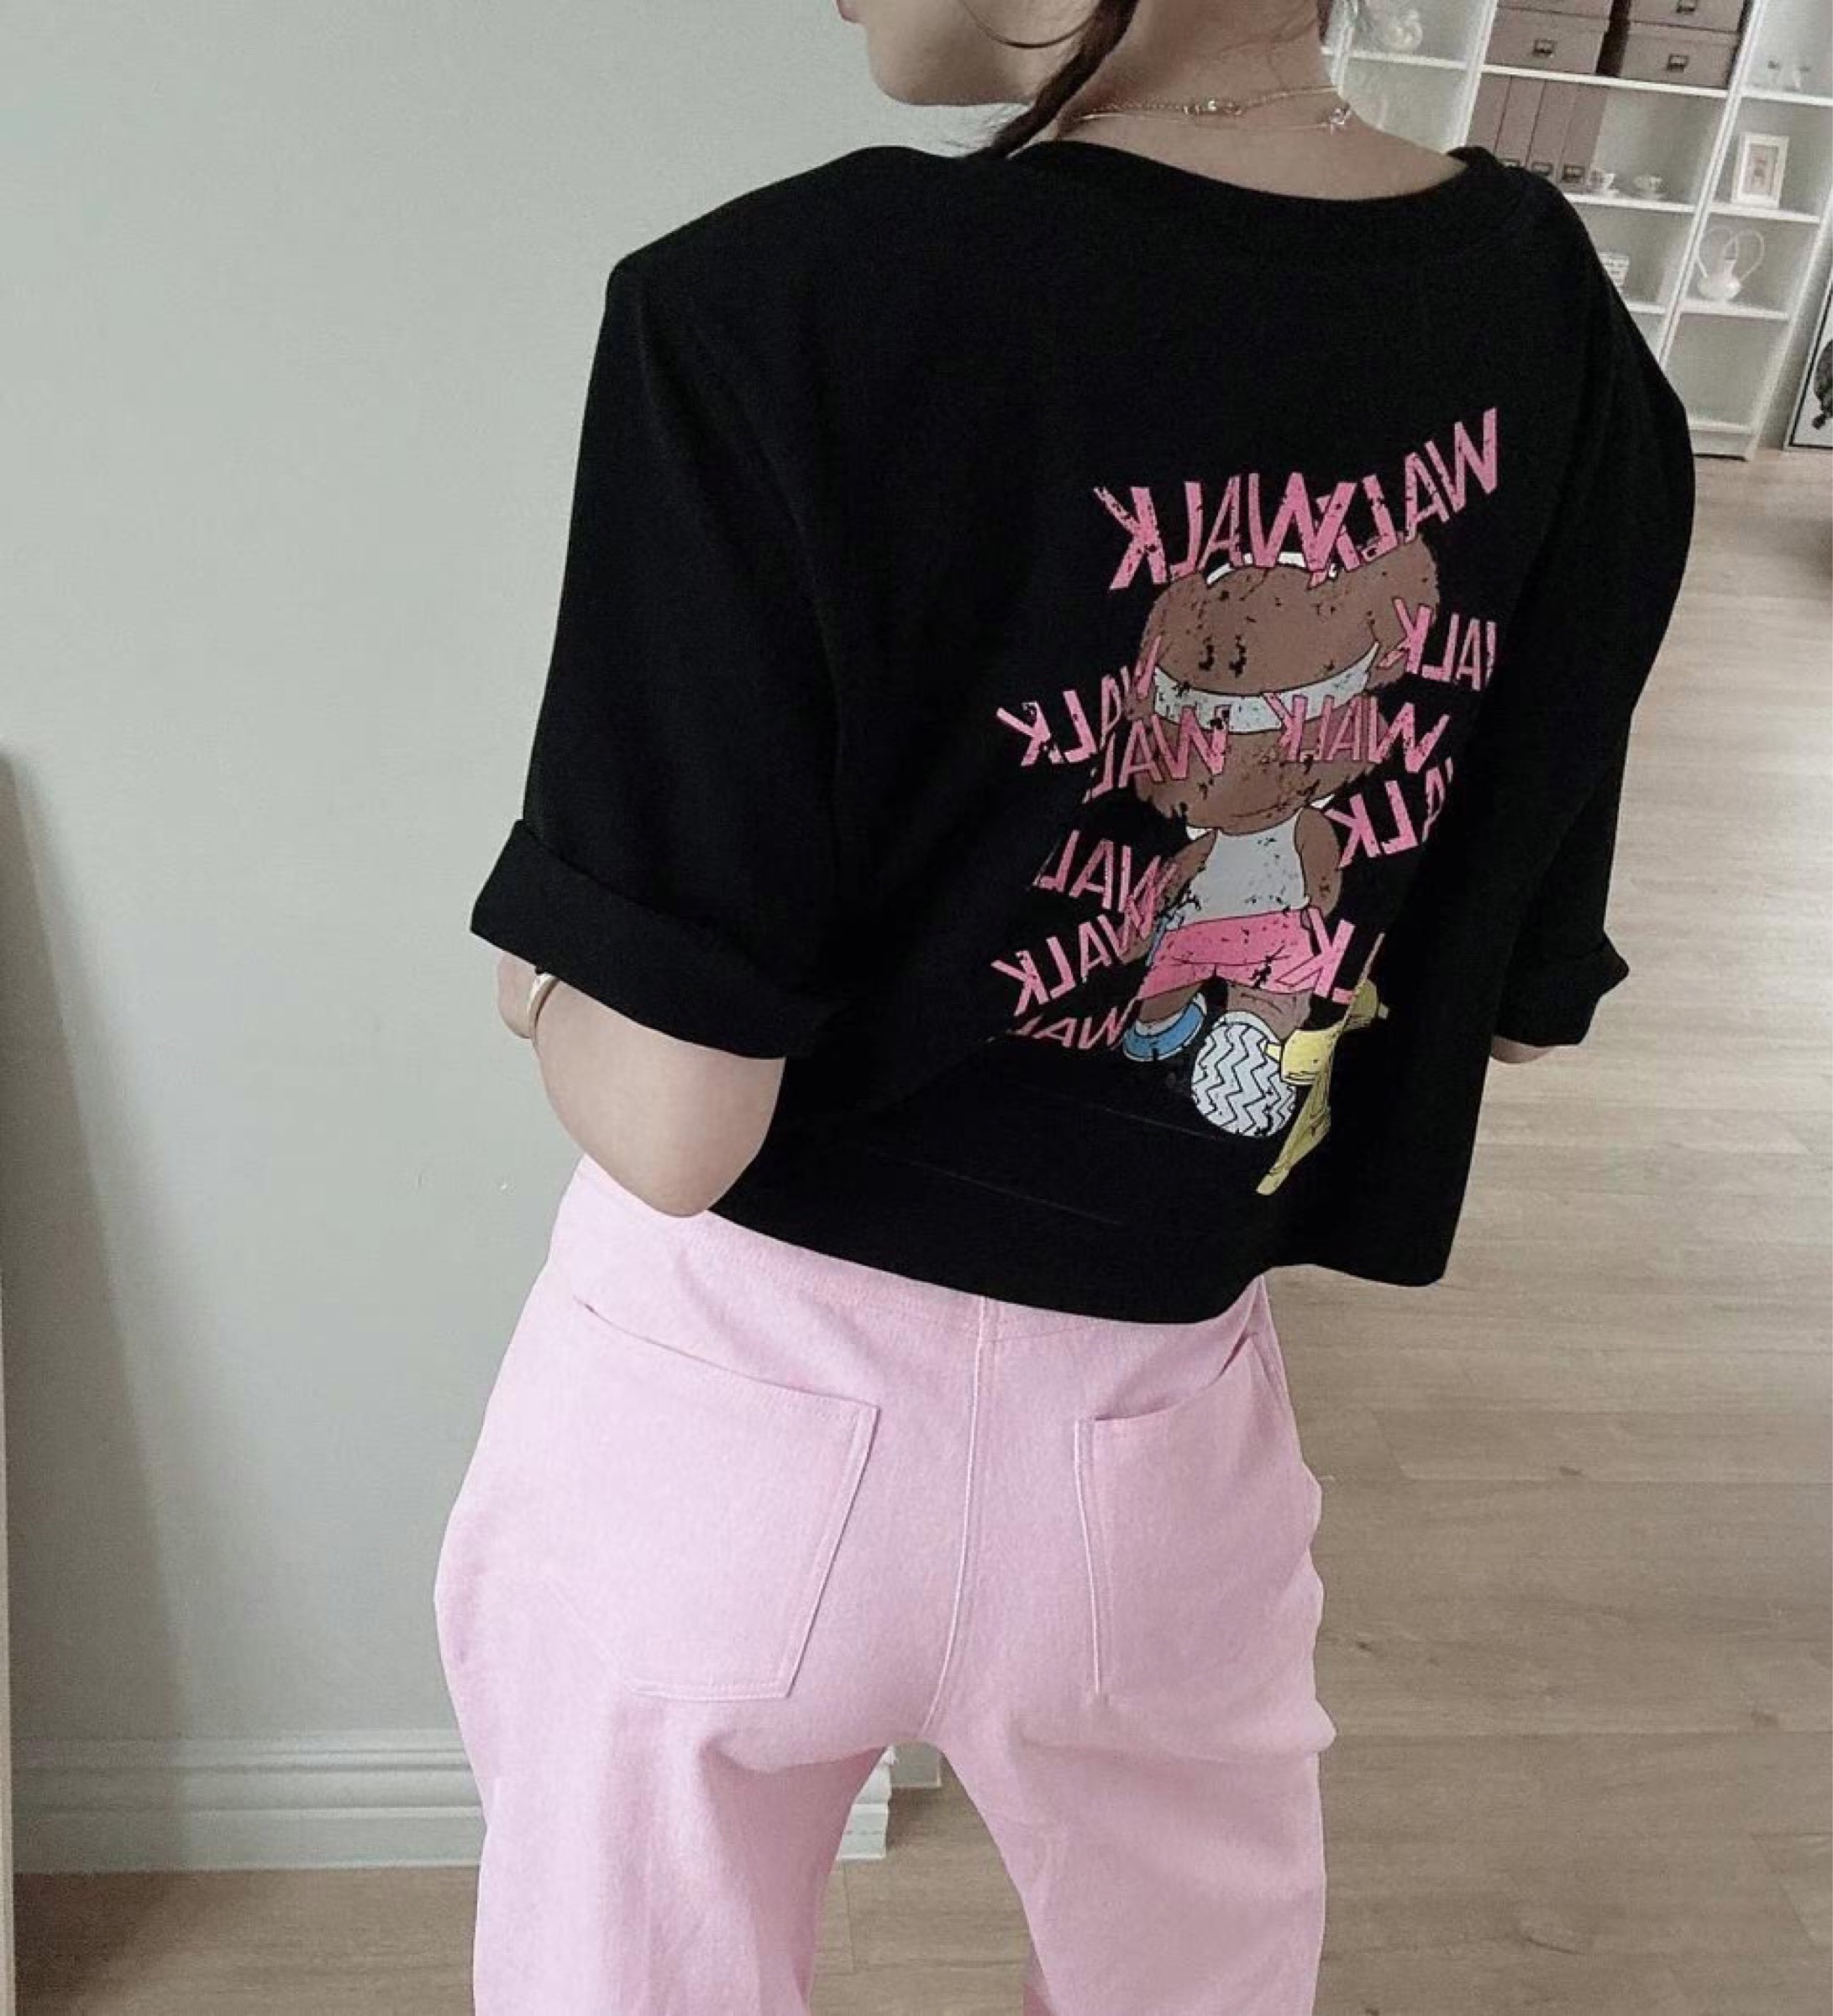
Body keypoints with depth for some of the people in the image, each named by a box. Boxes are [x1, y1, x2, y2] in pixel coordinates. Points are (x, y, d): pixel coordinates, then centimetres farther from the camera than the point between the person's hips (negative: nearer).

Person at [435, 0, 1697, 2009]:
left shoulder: (784, 312, -22)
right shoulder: (1574, 339, -6)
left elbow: (673, 1122, -23)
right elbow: (1512, 999, 1)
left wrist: (544, 979, -1)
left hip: (744, 1399, -2)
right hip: (1161, 1425, 4)